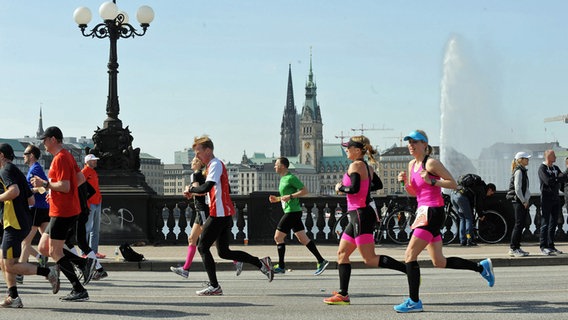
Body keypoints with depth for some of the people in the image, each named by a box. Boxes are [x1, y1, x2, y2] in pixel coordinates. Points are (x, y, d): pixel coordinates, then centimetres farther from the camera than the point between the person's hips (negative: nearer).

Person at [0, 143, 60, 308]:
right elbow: (31, 200, 21)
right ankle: (13, 297, 5)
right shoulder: (17, 171, 21)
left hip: (15, 224, -10)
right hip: (24, 223, 10)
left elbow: (14, 191, -26)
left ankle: (49, 272, -11)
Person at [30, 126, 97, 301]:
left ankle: (79, 291, -3)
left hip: (62, 212, -10)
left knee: (54, 252, -5)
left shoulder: (60, 159, -16)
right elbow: (81, 178, 20)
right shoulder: (67, 156, 15)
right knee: (43, 247, 13)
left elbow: (65, 187, -23)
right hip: (70, 210, 10)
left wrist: (45, 184, -12)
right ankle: (84, 263, 5)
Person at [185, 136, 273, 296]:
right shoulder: (216, 164, 19)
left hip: (219, 214, -10)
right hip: (226, 214, 10)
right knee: (224, 252, 11)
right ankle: (261, 263, 10)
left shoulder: (215, 164, -12)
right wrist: (194, 193, 14)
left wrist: (190, 189, -11)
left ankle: (214, 287, -3)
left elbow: (206, 187, -27)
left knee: (203, 247, -4)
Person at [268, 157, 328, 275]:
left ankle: (281, 266, 0)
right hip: (292, 212, 10)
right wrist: (277, 199, 15)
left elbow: (305, 190, -15)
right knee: (303, 239, 6)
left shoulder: (291, 178, -12)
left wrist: (290, 196, -21)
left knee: (278, 237, -5)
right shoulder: (283, 178, 18)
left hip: (292, 212, -10)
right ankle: (321, 261, 3)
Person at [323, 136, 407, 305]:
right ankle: (343, 294, 14)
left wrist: (340, 187, -7)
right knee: (342, 254, 13)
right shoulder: (367, 167, 14)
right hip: (358, 216, 10)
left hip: (361, 215, -10)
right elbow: (378, 184, 28)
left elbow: (353, 188, -25)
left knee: (370, 259, -13)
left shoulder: (355, 166, -13)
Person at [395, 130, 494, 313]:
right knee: (439, 262, 12)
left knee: (410, 255, -11)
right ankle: (482, 267, 25)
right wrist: (405, 182, 2)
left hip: (433, 213, -9)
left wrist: (431, 181, -20)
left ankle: (414, 302, -6)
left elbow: (453, 184, -10)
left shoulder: (431, 163, -10)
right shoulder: (412, 164, 14)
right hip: (424, 213, 9)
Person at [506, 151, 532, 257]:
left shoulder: (523, 171, 18)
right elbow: (517, 188, -19)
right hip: (518, 201, -10)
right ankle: (513, 249, -7)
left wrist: (526, 200, 11)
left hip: (523, 201, 10)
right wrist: (523, 201, -14)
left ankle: (517, 247, 15)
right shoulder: (518, 171, -13)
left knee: (521, 225, 10)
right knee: (519, 224, -9)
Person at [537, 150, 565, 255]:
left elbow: (564, 178, 3)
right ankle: (543, 247, -4)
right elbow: (548, 181, -21)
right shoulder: (542, 168, -7)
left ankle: (551, 246, 16)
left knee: (553, 223, 9)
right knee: (545, 223, -6)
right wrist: (558, 179, -6)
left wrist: (555, 179, -13)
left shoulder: (556, 168, 15)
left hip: (556, 198, 7)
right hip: (546, 198, -7)